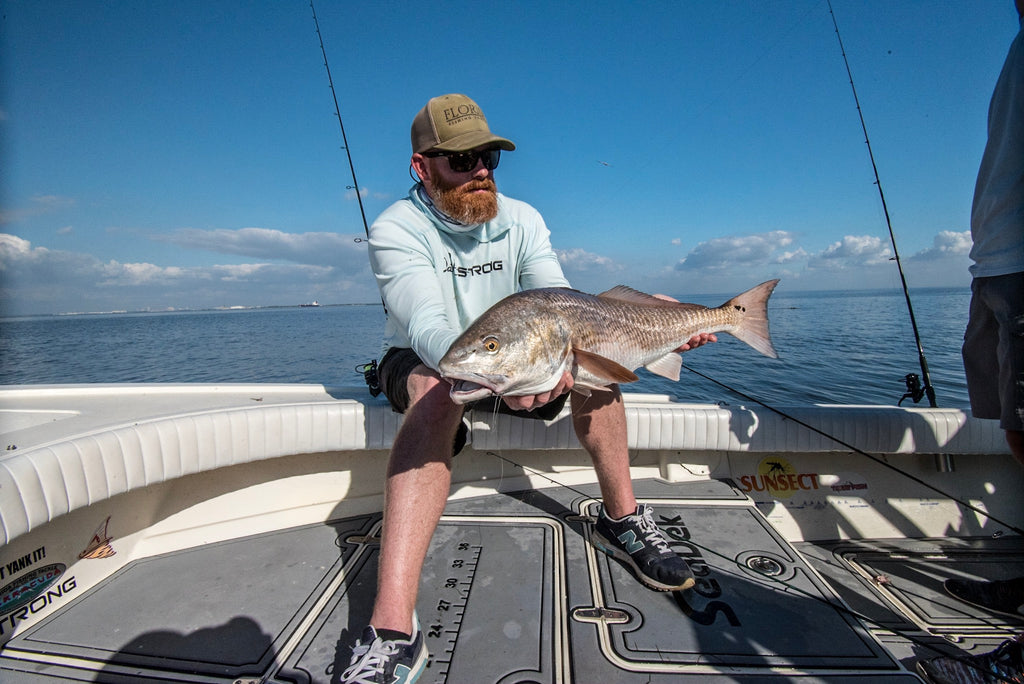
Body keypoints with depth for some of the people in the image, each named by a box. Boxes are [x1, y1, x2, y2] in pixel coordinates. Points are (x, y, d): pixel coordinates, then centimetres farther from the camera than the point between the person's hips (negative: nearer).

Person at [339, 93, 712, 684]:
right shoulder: (396, 230, -18)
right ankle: (393, 631, -42)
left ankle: (622, 518, -7)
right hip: (420, 363, -3)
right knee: (436, 389, -38)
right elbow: (427, 328, -34)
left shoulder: (522, 219, -5)